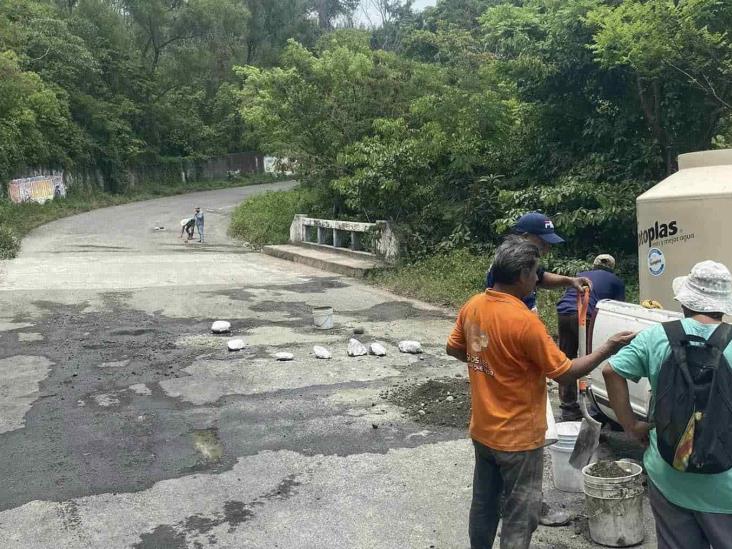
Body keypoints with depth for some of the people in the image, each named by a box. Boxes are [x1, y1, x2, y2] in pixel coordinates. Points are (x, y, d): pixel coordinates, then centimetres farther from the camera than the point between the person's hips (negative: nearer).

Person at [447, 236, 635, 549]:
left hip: (482, 430, 7)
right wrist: (609, 348, -8)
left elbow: (454, 349, 12)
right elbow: (565, 373, -17)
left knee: (484, 504, 22)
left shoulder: (472, 306, -4)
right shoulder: (524, 321, -26)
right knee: (520, 518, 9)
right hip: (518, 438, -7)